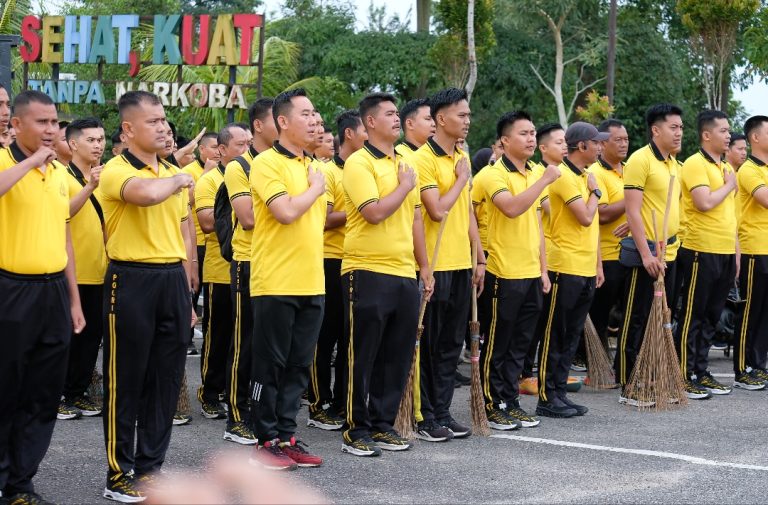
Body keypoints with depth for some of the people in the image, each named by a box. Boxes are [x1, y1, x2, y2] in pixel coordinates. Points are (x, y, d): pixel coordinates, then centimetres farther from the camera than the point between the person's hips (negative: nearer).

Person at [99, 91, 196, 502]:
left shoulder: (175, 174, 14)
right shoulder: (115, 171, -8)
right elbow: (148, 193, -31)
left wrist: (187, 294, 15)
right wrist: (178, 179, -10)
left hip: (173, 281, 6)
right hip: (132, 280, -6)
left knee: (166, 380, 10)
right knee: (126, 381, 0)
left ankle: (150, 467, 20)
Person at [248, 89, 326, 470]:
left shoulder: (313, 166, 15)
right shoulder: (267, 163, -10)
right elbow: (286, 211, -23)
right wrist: (315, 187, -7)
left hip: (312, 283, 7)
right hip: (276, 284, -7)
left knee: (299, 365, 10)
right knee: (270, 365, 1)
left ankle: (286, 436, 18)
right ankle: (267, 441, 8)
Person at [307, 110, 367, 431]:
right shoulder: (328, 172, -7)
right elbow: (324, 219, -15)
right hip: (332, 263, -7)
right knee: (325, 338, 0)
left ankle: (341, 404, 19)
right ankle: (319, 406, 7)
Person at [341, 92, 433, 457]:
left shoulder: (404, 164, 16)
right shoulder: (359, 163, -8)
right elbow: (375, 212, -20)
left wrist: (424, 267, 16)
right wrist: (405, 186, -6)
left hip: (404, 273, 7)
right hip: (368, 272, -7)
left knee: (397, 355, 10)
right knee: (363, 355, 0)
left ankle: (382, 424, 19)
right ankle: (356, 430, 8)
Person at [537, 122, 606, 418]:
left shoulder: (585, 176, 15)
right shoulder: (563, 176, -13)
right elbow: (585, 217, -20)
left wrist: (597, 264, 16)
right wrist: (595, 191, -4)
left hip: (586, 270, 9)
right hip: (565, 268, -9)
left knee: (572, 335, 11)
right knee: (554, 336, -3)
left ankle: (559, 392, 17)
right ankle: (547, 397, 2)